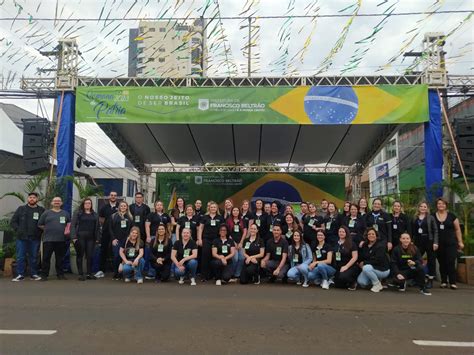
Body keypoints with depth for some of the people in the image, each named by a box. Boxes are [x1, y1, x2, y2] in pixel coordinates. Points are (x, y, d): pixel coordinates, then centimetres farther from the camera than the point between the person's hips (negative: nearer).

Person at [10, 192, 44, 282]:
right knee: (20, 257, 1)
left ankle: (34, 274, 14)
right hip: (21, 238, 0)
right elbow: (13, 221, 10)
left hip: (35, 238, 0)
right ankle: (20, 275, 8)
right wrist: (18, 230, -1)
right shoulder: (21, 209, 8)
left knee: (34, 257, 6)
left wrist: (40, 231, -3)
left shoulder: (41, 210, 5)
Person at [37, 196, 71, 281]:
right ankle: (44, 275, 7)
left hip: (61, 239, 2)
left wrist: (67, 229, 4)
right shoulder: (46, 213, 6)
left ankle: (60, 274, 16)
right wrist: (48, 229, 2)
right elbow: (40, 224, 7)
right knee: (46, 258, -1)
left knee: (60, 258, 8)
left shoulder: (65, 213, 13)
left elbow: (69, 222, 21)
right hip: (48, 239, -2)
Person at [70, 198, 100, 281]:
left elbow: (97, 227, 11)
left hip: (91, 238, 3)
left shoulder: (95, 215, 13)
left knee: (90, 256, 2)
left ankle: (89, 274, 12)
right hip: (80, 237, -2)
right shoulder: (78, 213, 4)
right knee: (80, 256, 3)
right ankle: (80, 274, 10)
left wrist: (97, 238, 3)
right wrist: (74, 237, -12)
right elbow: (73, 225, -2)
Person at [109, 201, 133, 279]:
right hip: (117, 240, -1)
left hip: (126, 240, 1)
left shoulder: (129, 217, 10)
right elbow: (110, 228, 3)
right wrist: (113, 239, -6)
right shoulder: (114, 216, 5)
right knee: (116, 256, -5)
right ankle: (116, 274, 6)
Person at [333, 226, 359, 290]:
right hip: (339, 267, 5)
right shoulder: (336, 244, 9)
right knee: (338, 285, -8)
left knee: (343, 277, -33)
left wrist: (346, 266, -16)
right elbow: (334, 256, 16)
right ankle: (349, 281, 23)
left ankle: (353, 282, 0)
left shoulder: (351, 244, -5)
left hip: (350, 267, -5)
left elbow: (355, 257, -11)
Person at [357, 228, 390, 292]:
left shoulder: (380, 246, -16)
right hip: (370, 268, 7)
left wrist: (364, 263, -19)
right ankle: (377, 279, 15)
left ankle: (378, 285, -10)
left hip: (383, 270, -6)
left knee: (366, 268, -33)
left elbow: (378, 260, -24)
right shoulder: (365, 245, 3)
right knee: (360, 281, -13)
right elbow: (360, 258, 6)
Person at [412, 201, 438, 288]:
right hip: (418, 242, 2)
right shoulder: (414, 218, 9)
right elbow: (412, 231, 9)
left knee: (431, 261, 3)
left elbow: (435, 231, -3)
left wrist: (435, 242, -11)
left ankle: (430, 280, 12)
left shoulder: (431, 218, 1)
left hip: (429, 242, -2)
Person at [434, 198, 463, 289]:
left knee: (451, 263, -7)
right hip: (439, 244, 2)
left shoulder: (452, 216, 3)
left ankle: (452, 282, -2)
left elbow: (458, 229, 5)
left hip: (451, 243, -1)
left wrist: (460, 242, 1)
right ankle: (444, 282, 15)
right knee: (442, 263, 7)